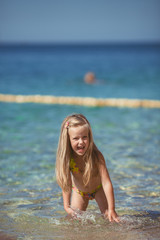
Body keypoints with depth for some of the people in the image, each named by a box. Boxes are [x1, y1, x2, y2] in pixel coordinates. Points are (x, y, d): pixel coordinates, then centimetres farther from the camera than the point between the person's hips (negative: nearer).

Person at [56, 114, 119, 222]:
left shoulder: (96, 156, -37)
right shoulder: (67, 158, -30)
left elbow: (106, 183, -36)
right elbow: (66, 184, -19)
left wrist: (111, 210, -38)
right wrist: (67, 207, -27)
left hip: (98, 189, -2)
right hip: (79, 191, 2)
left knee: (109, 217, -10)